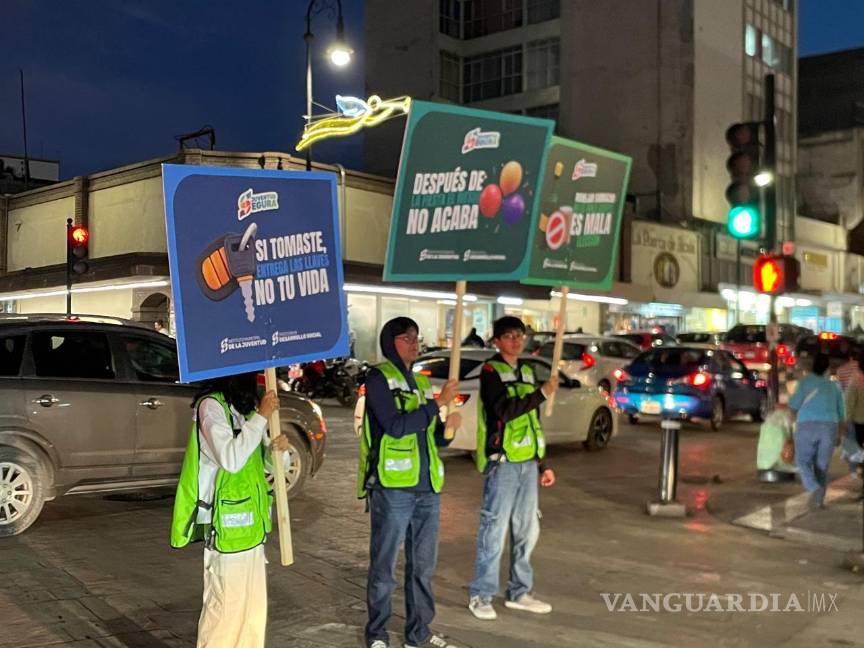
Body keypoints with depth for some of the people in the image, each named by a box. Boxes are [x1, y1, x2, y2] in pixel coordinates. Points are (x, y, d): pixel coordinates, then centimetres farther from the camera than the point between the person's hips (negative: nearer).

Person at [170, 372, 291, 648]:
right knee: (225, 604, -1)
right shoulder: (211, 405, -15)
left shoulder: (247, 407, 11)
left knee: (253, 603, 16)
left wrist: (279, 448, -7)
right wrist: (262, 416, -24)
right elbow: (231, 458, -28)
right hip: (227, 524, -9)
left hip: (250, 522, 9)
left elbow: (267, 460, 16)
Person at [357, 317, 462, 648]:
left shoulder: (421, 382, 15)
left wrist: (446, 427, -2)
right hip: (392, 488, -7)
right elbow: (395, 426, -18)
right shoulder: (378, 378, -6)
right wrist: (438, 403, -14)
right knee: (384, 566, 4)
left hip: (427, 487, 7)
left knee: (423, 565, 13)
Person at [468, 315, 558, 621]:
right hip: (502, 463, -7)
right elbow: (505, 411, -22)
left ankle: (519, 592, 23)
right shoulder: (491, 371, -6)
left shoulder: (527, 372, 17)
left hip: (528, 463, 7)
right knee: (495, 529, -6)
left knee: (527, 530, 11)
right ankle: (481, 595, 4)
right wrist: (542, 393, -20)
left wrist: (543, 464, 19)